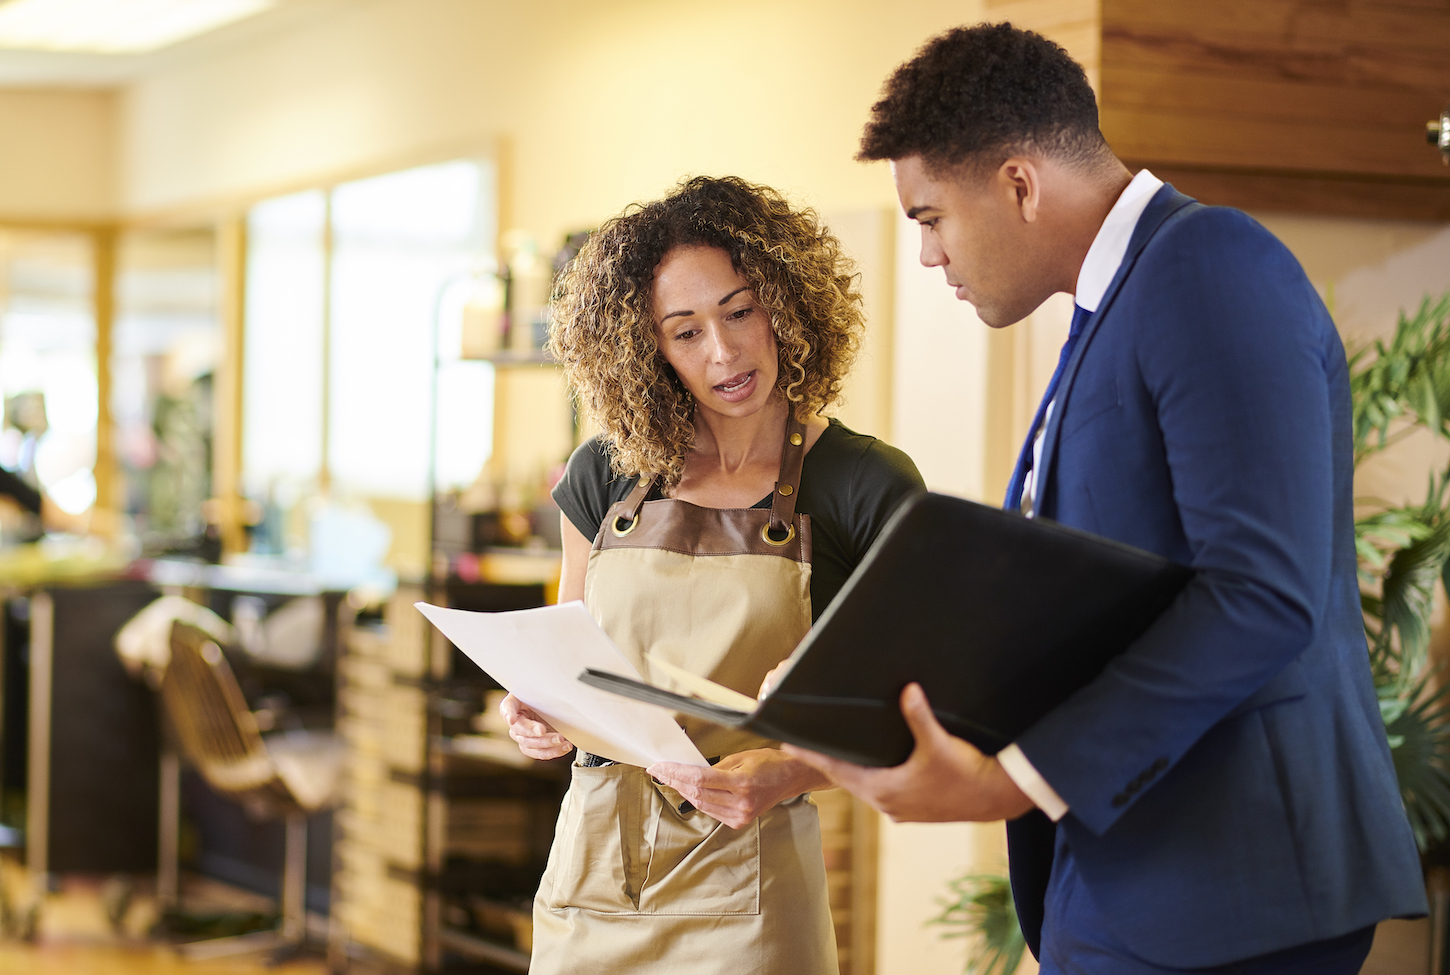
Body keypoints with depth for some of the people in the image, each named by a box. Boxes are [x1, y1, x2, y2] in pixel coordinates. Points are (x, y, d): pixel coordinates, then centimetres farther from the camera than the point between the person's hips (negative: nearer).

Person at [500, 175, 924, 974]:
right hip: (590, 869, 4)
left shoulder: (867, 490, -6)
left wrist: (786, 774, -23)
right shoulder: (605, 477, 4)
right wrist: (538, 718, -7)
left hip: (745, 884, -3)